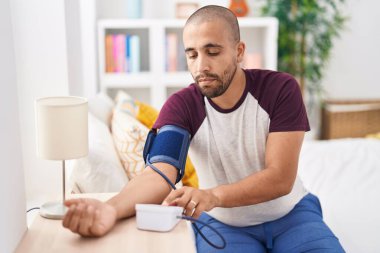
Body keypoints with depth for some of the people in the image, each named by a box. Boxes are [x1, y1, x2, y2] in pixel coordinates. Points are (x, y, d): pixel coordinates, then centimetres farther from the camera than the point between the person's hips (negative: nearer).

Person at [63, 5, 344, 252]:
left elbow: (281, 178, -23)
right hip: (224, 223, 0)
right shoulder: (181, 105, -15)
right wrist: (112, 209, -53)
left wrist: (213, 195, -41)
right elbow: (160, 173, -31)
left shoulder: (281, 89, -17)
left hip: (290, 213, 1)